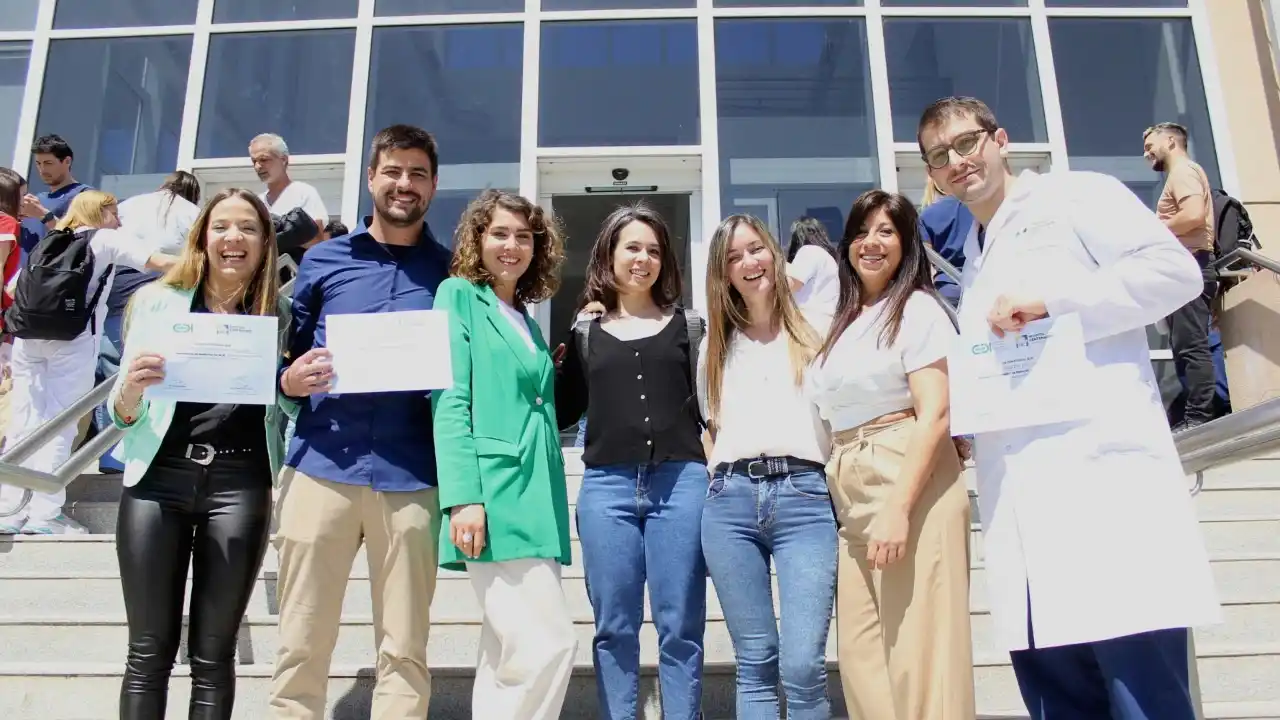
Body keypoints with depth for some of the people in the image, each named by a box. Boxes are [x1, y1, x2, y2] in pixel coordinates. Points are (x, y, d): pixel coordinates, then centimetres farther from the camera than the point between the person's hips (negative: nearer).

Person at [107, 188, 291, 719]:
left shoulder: (279, 315, 8)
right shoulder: (157, 301, 7)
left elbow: (291, 407, 12)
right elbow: (122, 415, 7)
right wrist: (130, 387, -15)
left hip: (240, 484, 0)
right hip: (159, 477, 0)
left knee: (213, 654, 6)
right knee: (149, 651, 3)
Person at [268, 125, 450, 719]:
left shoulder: (451, 272, 10)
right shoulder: (323, 260, 12)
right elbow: (285, 355, 15)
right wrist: (291, 381, -7)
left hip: (410, 480, 0)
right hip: (323, 469, 1)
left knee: (404, 650, 4)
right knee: (301, 644, 5)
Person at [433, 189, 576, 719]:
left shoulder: (527, 321, 22)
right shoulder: (459, 295, 2)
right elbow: (450, 400, -9)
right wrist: (463, 496, -18)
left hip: (537, 497, 7)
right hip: (495, 495, -7)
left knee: (507, 655, 8)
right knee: (550, 644, -12)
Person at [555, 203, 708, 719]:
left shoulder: (688, 325, 12)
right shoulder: (586, 331, 13)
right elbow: (563, 411, 15)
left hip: (681, 482, 0)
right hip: (606, 486, 1)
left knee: (680, 628, 3)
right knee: (613, 629, 6)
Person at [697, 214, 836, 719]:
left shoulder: (816, 332, 11)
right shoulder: (715, 346, 20)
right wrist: (724, 475, 9)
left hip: (803, 496, -2)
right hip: (730, 500, 3)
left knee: (803, 666, -10)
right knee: (755, 663, 4)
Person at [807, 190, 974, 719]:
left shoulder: (917, 308, -2)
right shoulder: (844, 324, 20)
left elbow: (934, 415, -12)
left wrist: (899, 508, -21)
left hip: (912, 491, -7)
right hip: (853, 502, 7)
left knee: (917, 652, -6)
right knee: (862, 658, 7)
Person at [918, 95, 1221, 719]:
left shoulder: (1074, 196, 8)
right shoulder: (972, 263, 28)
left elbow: (1176, 269, -6)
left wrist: (1049, 298, -11)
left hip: (1104, 481, -7)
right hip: (1020, 511, 7)